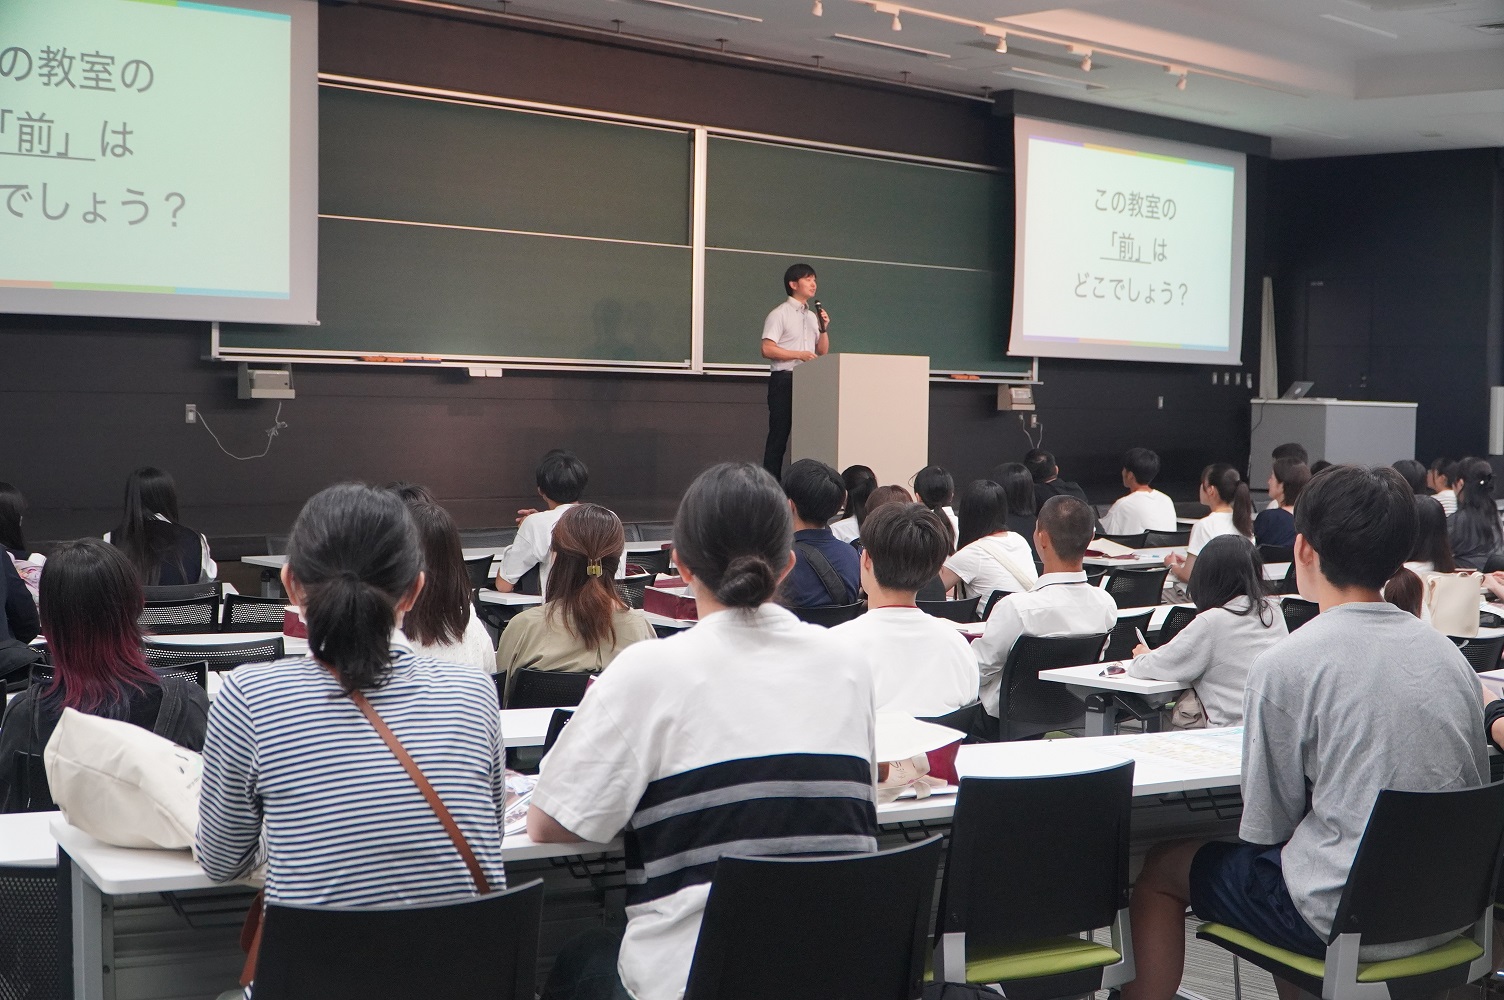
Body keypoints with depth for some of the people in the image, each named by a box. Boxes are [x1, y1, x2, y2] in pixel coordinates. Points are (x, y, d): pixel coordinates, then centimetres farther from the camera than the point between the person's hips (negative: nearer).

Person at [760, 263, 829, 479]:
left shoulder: (813, 316, 19)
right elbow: (767, 349, -12)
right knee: (779, 434, -6)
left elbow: (822, 352, 18)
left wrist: (824, 329, 2)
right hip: (785, 380, -7)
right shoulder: (780, 314, -3)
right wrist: (800, 354, -17)